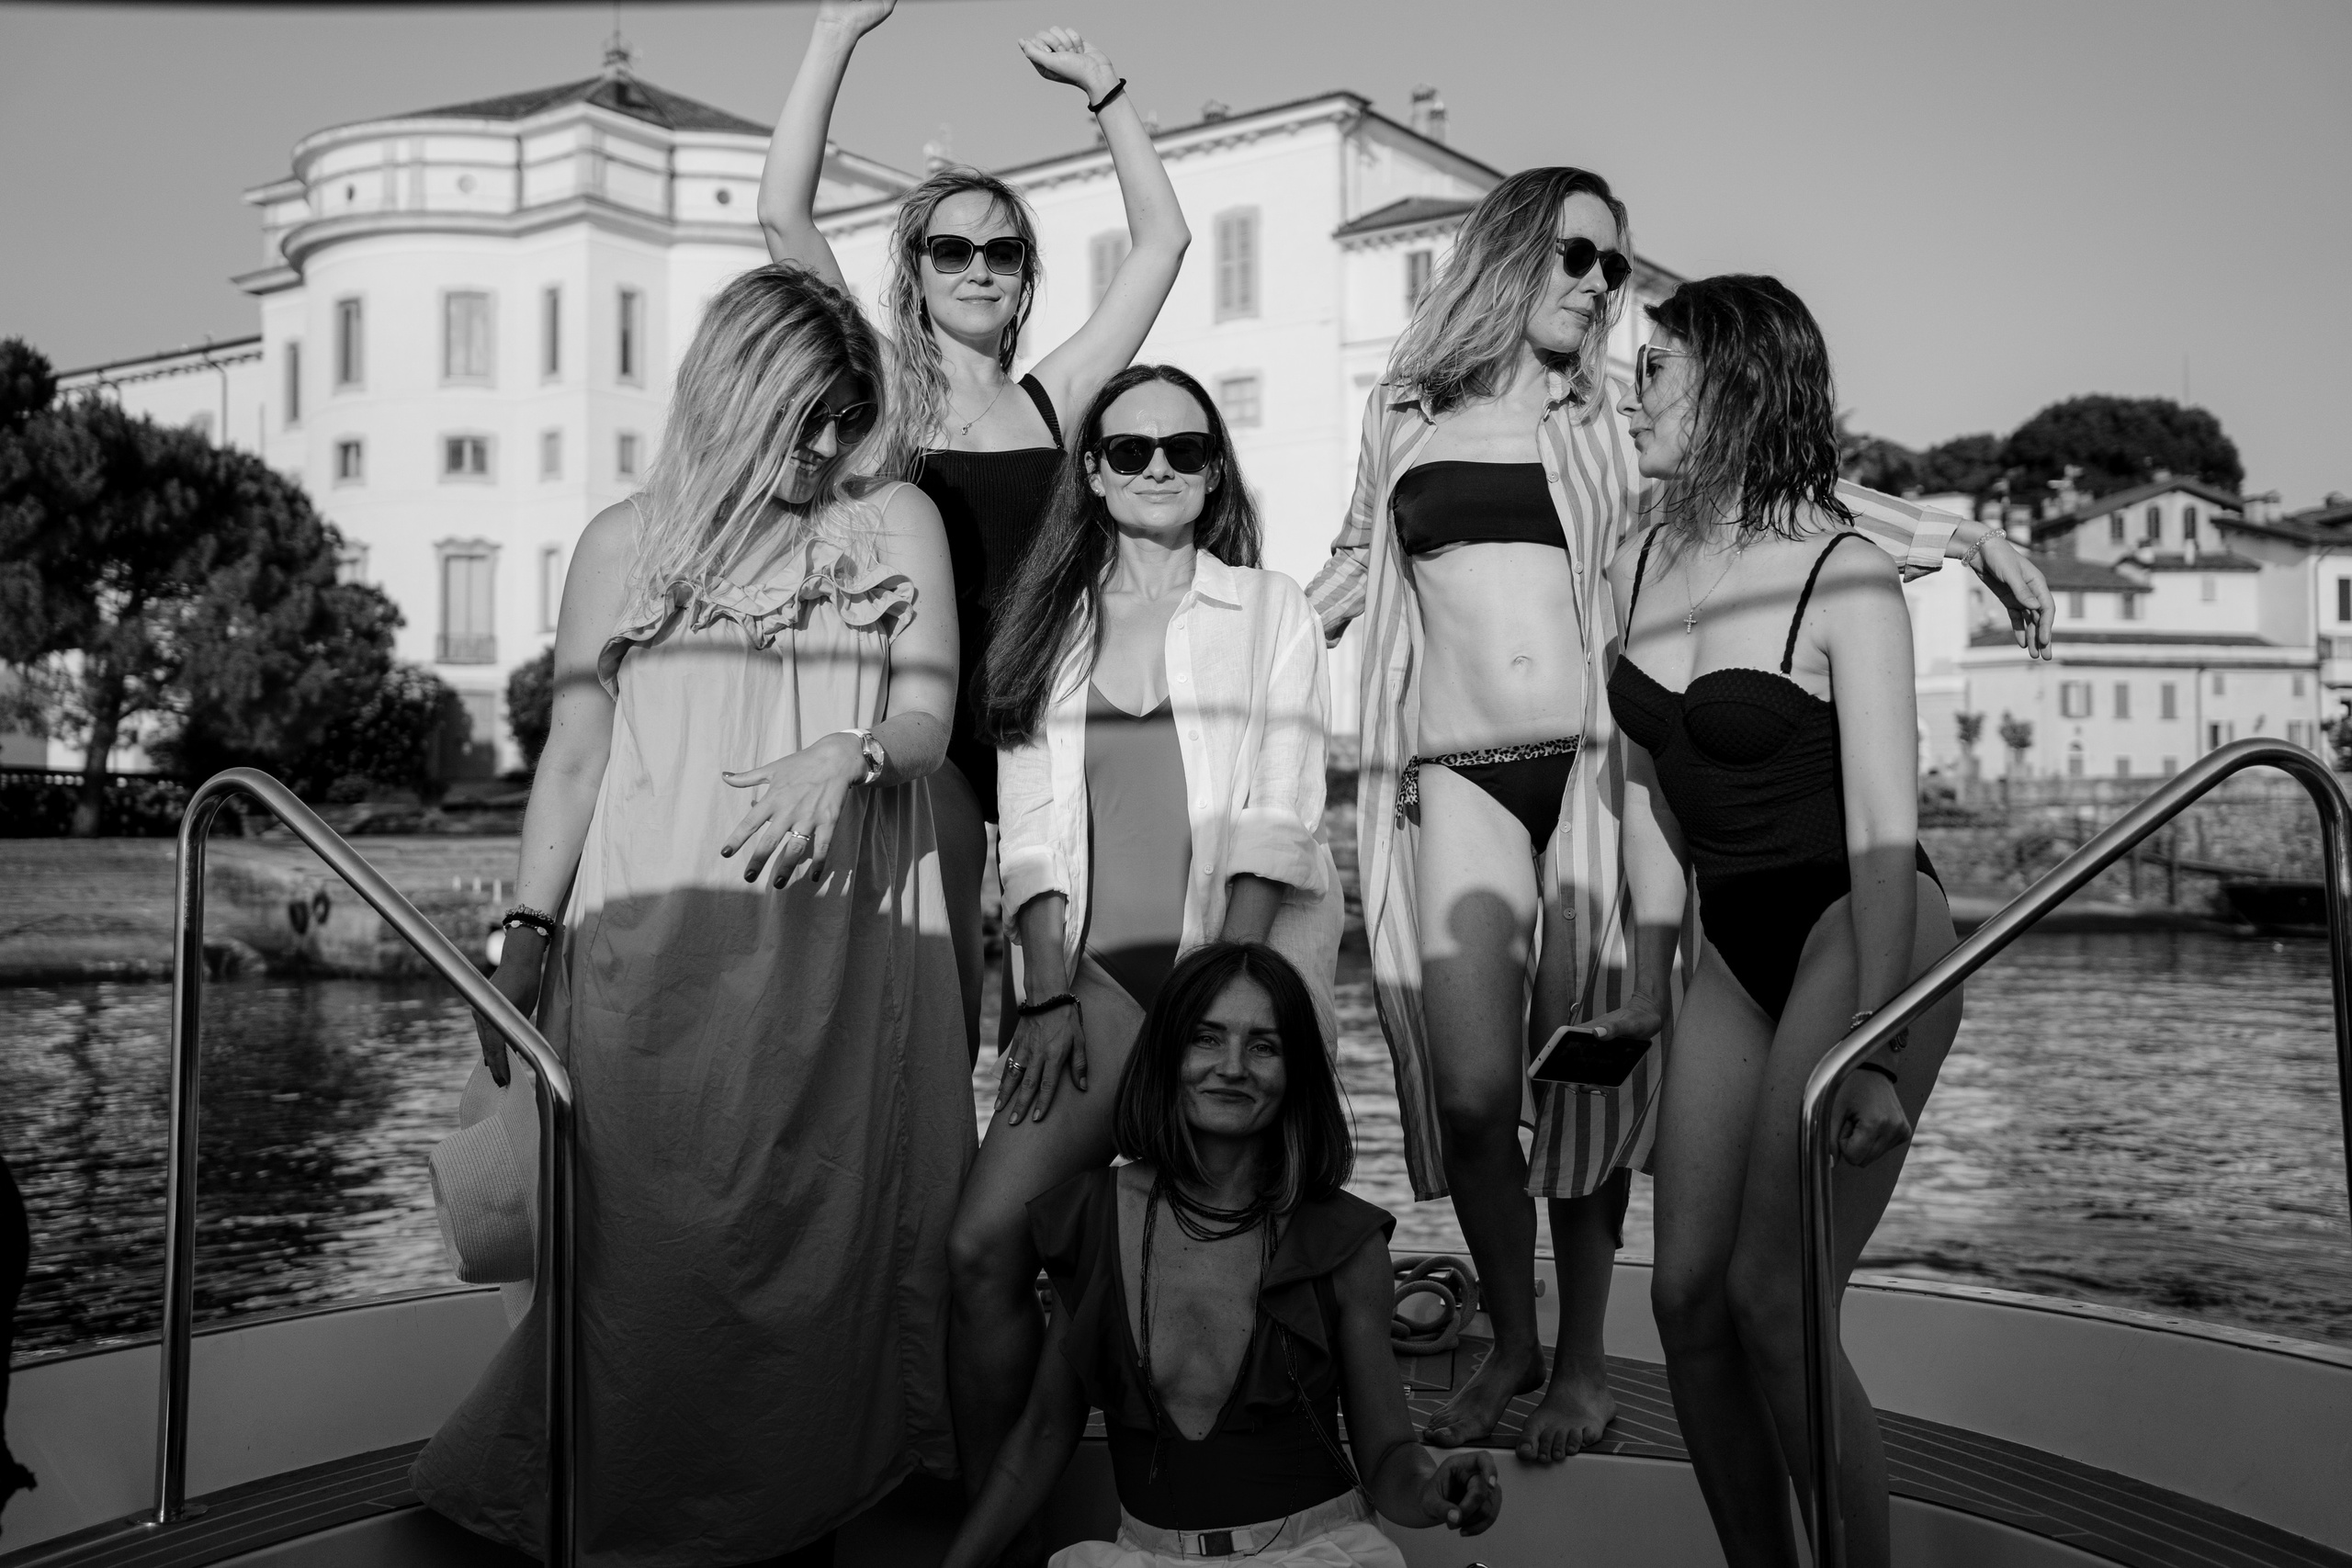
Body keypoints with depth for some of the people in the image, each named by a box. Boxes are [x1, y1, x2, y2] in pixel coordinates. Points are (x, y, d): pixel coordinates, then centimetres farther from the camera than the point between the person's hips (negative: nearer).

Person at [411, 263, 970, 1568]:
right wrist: (527, 936, 5)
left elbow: (927, 713, 1)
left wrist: (847, 757, -21)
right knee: (649, 1229, -1)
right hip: (655, 945, 0)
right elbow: (573, 753, 11)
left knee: (820, 1223, 2)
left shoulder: (895, 522, 10)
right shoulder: (626, 544, 11)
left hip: (834, 943, 0)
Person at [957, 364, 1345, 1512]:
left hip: (1247, 962, -2)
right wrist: (1050, 993, -5)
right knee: (983, 1244, -13)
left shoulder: (1269, 609, 9)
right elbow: (1030, 826, 8)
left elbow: (1278, 817, -2)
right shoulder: (1048, 622, 16)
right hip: (1099, 972, 2)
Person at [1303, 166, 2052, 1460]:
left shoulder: (1615, 425, 12)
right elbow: (1358, 566, 27)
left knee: (1584, 1075, 0)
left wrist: (1967, 537, 13)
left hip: (1595, 766, 0)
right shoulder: (1401, 416, 13)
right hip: (1459, 779, 0)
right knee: (1469, 1090, -8)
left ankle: (1581, 1358, 19)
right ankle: (1510, 1339, 17)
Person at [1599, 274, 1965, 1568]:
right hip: (1735, 943, 6)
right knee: (1687, 1292, 3)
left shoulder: (1842, 575, -13)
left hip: (1856, 932, -6)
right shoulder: (1638, 572, 5)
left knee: (1772, 1296, -12)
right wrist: (1650, 981, 14)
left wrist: (1873, 1048, -24)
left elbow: (1882, 825, -18)